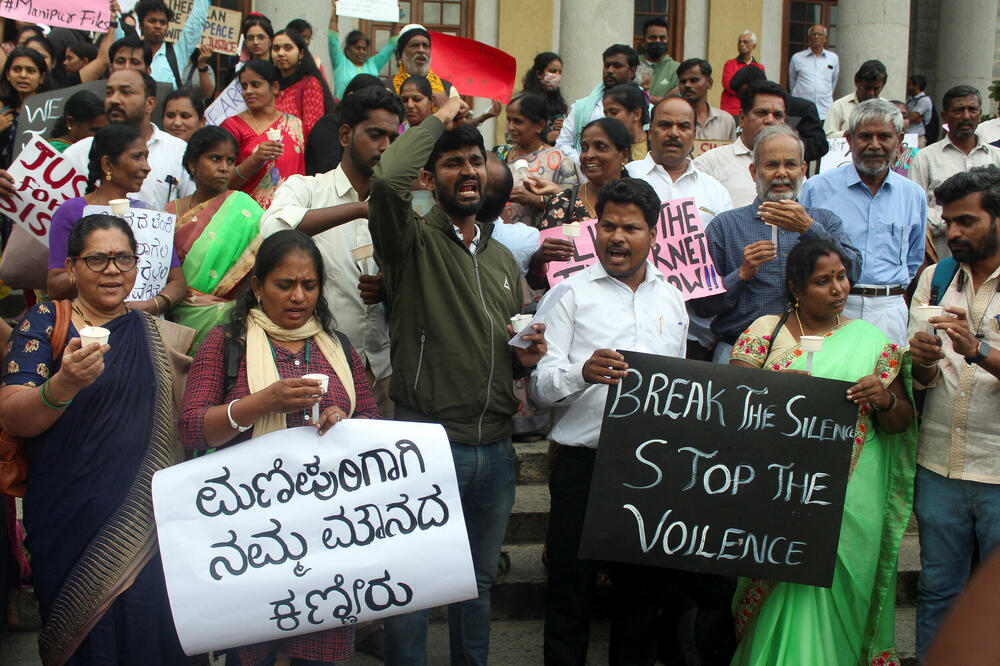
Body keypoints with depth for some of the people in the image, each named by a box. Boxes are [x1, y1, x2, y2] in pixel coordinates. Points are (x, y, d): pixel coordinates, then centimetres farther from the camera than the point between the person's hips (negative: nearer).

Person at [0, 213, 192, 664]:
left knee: (146, 624, -4)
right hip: (69, 521, -3)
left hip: (142, 521, 3)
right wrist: (63, 385, -28)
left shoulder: (150, 332, 11)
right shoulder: (46, 321, 1)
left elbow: (183, 422, 18)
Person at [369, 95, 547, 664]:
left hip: (495, 447, 6)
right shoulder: (413, 240, -5)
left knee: (479, 581, 19)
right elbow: (388, 180, -27)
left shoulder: (504, 259, 15)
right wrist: (437, 121, -11)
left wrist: (528, 356, 1)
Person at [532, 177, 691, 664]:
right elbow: (540, 386, -7)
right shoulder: (572, 293, 1)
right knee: (570, 593, 4)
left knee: (641, 592, 14)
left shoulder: (672, 299, 14)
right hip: (582, 462, -3)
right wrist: (583, 372, -26)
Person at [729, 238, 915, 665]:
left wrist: (885, 400, -12)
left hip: (849, 500, 1)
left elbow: (901, 421, 10)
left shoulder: (869, 339, 9)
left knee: (832, 592, 1)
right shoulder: (766, 330, 6)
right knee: (780, 592, 0)